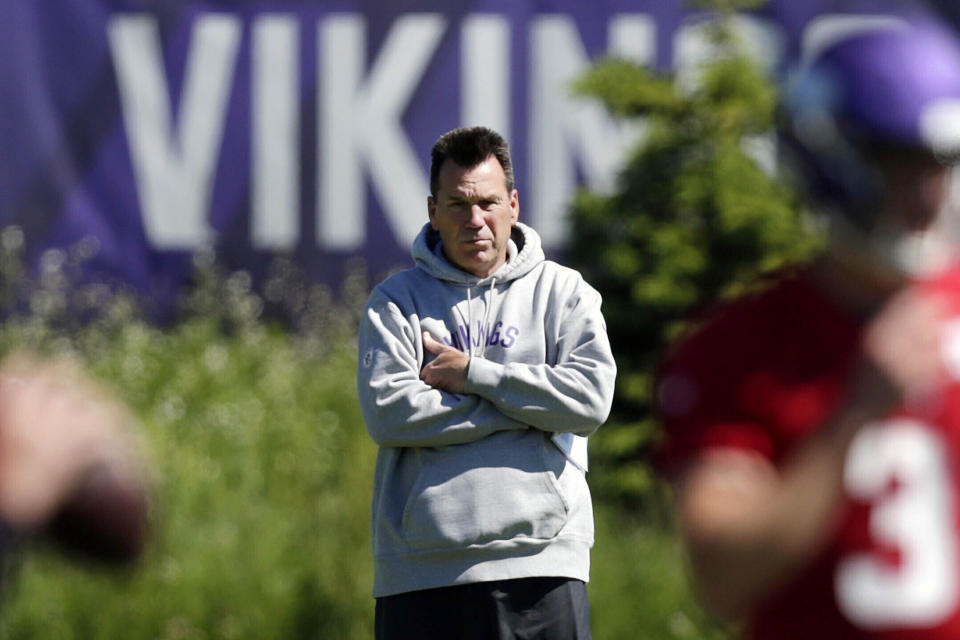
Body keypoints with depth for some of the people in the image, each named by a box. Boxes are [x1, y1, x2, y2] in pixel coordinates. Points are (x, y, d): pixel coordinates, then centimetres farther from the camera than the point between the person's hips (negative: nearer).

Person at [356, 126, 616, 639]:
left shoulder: (562, 291, 11)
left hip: (541, 561, 0)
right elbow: (387, 411, -7)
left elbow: (591, 397, -4)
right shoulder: (396, 302, 9)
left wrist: (472, 373, -5)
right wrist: (525, 407, -5)